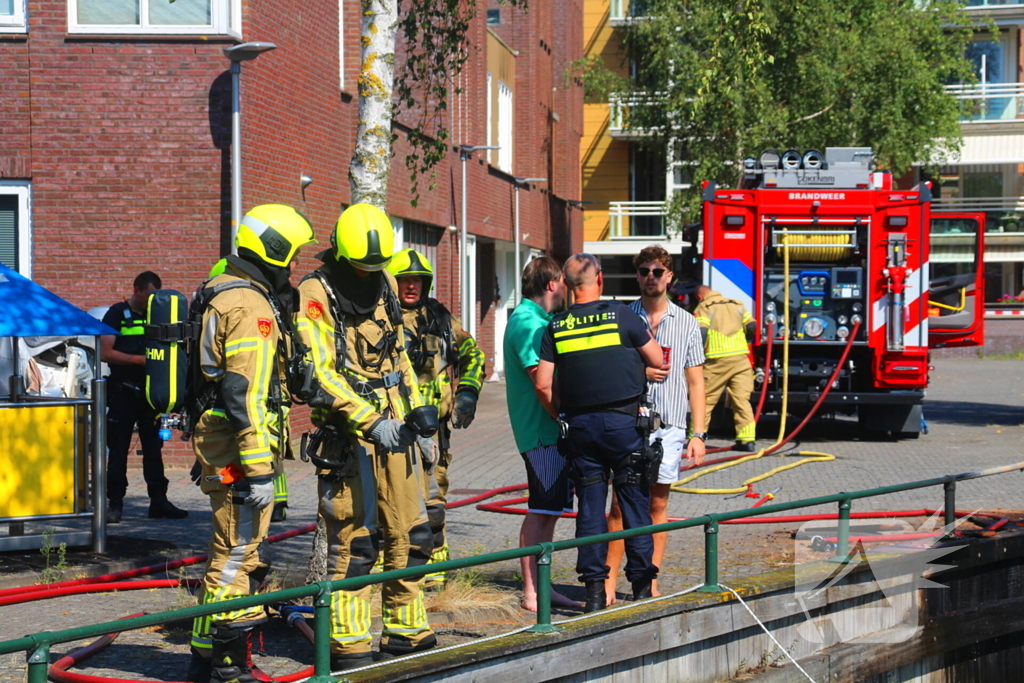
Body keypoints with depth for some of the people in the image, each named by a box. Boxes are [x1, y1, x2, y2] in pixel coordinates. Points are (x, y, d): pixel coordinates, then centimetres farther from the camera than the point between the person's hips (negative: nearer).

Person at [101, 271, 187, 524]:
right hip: (122, 391, -5)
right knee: (118, 450, -2)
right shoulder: (117, 314, -3)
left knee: (154, 448, 7)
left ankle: (158, 501, 12)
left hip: (150, 391, 5)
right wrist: (140, 359, -19)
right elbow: (105, 353, -11)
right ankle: (115, 503, 2)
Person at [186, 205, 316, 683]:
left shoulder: (223, 293, 17)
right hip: (239, 449, -11)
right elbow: (246, 396, -24)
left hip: (216, 442, 11)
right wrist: (258, 470, -25)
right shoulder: (251, 307, -17)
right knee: (238, 553, -6)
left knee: (236, 550, 17)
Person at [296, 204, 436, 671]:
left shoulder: (385, 284, 12)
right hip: (348, 433, -7)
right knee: (354, 540, -4)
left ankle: (405, 631, 20)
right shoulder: (316, 294, -10)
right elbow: (321, 372, -16)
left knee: (409, 534, 9)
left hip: (395, 427, 7)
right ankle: (348, 644, 2)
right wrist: (369, 421, -20)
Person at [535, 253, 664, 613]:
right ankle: (642, 587, 6)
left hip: (580, 425, 3)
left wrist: (562, 416, 14)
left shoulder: (556, 326, 3)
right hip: (623, 421, -3)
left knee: (590, 507, 7)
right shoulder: (621, 315, -4)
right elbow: (657, 361, 3)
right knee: (635, 503, 4)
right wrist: (646, 335, 23)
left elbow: (543, 384, 0)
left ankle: (594, 590, 6)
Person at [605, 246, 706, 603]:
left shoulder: (687, 323, 10)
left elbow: (695, 382, 9)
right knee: (621, 503, -3)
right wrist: (640, 372, -9)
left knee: (657, 506, 5)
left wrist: (698, 434, 2)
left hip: (668, 426, 1)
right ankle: (608, 583, 1)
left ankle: (650, 584, 12)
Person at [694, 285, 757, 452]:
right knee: (742, 400, 4)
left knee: (705, 400, 5)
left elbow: (701, 333, -12)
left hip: (717, 362, -4)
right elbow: (752, 327, 10)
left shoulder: (704, 308, 2)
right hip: (741, 359, 4)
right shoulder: (737, 305, 16)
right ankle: (747, 440, -3)